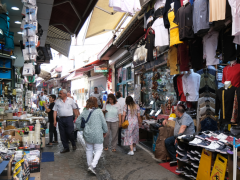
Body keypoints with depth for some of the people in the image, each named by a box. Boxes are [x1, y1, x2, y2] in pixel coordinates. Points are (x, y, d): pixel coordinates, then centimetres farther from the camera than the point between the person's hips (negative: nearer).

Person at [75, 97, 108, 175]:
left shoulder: (84, 112, 1)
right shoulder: (99, 111, -11)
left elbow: (77, 122, 8)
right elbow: (104, 123, -6)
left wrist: (82, 129, 20)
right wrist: (105, 131, 8)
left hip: (87, 135, 5)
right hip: (97, 135, -4)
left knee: (89, 149, 19)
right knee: (98, 150, 8)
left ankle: (89, 165, 29)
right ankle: (92, 165, -4)